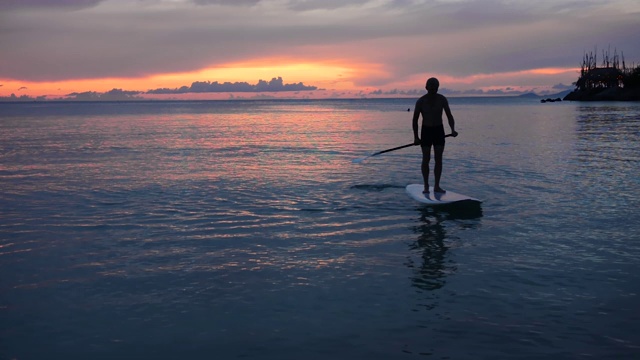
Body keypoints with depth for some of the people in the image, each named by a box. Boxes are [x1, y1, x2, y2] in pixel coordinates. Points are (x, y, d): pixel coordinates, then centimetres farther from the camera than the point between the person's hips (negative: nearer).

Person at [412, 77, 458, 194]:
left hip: (439, 131, 2)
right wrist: (416, 137, -8)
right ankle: (426, 186, 5)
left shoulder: (442, 99, -2)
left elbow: (449, 116, 1)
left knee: (438, 159, -1)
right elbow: (415, 119, -2)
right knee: (426, 159, -3)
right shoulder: (421, 101, -7)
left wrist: (453, 130, -16)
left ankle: (437, 186, 4)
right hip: (426, 131, -2)